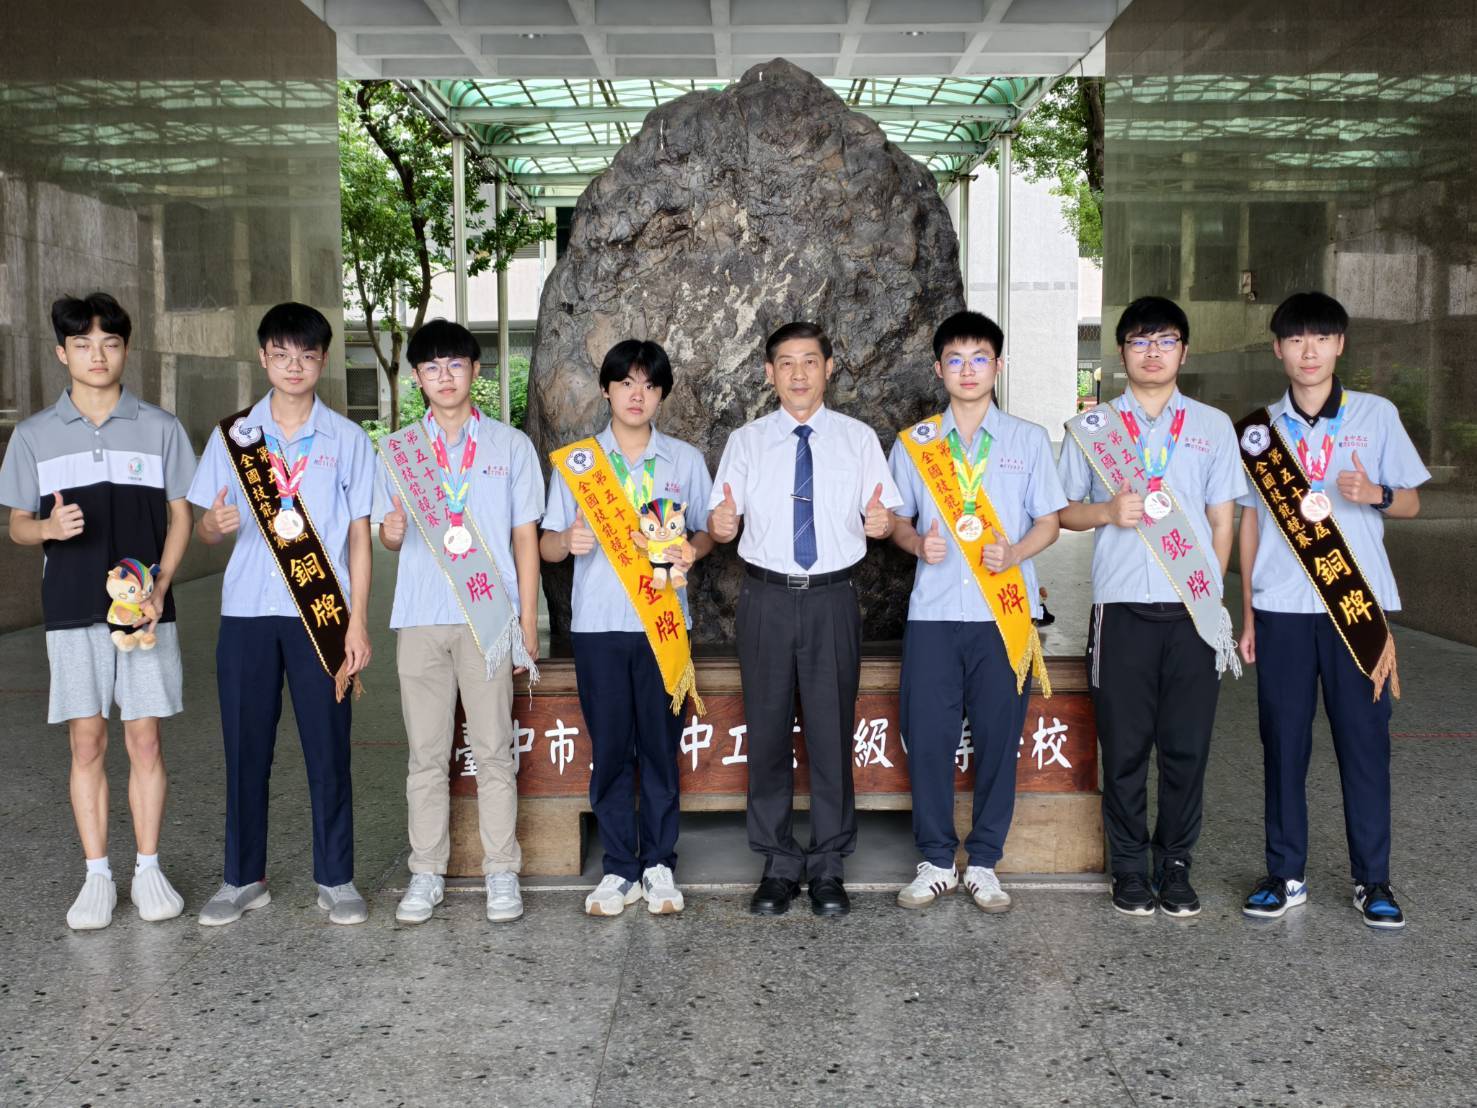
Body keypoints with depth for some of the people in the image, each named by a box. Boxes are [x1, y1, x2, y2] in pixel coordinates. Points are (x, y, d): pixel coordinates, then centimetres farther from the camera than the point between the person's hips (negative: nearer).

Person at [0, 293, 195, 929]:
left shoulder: (159, 428, 5)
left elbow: (180, 516, 7)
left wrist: (158, 590, -7)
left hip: (144, 609, 0)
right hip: (71, 613, 1)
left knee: (144, 739, 2)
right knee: (87, 742, 3)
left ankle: (149, 870, 13)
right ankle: (97, 877, 12)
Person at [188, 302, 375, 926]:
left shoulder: (347, 440, 5)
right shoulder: (232, 436, 9)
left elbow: (358, 537, 4)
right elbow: (203, 530, 12)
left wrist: (358, 623, -3)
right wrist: (214, 526, -13)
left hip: (321, 615, -2)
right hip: (246, 614, 2)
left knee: (328, 749, 1)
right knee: (245, 748, 6)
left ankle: (335, 880, 14)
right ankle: (243, 878, 20)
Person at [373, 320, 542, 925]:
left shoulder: (511, 445, 7)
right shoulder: (397, 448, 11)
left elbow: (525, 538, 7)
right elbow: (387, 533, 14)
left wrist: (528, 621, 2)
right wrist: (391, 531, -11)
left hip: (489, 618, -2)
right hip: (420, 618, 2)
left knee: (493, 751, 1)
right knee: (426, 754, 6)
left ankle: (501, 873, 10)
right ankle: (426, 874, 14)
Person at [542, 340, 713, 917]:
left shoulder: (686, 459, 9)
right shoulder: (575, 461, 8)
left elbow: (706, 531, 12)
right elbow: (547, 544, 6)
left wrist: (690, 549, -10)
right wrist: (569, 540, -16)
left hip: (662, 622, 0)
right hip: (598, 624, 0)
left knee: (661, 747, 3)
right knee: (609, 749, 3)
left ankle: (659, 865, 16)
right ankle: (619, 869, 14)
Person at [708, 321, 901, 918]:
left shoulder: (859, 438, 6)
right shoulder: (746, 441, 7)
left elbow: (885, 516, 2)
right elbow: (722, 519, 1)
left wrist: (880, 522, -21)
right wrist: (719, 525, -22)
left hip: (832, 599, -1)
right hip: (766, 599, 1)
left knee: (832, 731, 3)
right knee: (768, 732, 5)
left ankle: (829, 867, 17)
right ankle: (778, 864, 18)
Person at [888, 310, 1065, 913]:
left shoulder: (1029, 440, 8)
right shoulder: (912, 444, 10)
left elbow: (1048, 521, 7)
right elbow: (899, 521, 13)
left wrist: (1014, 553, -13)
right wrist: (918, 543, -9)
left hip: (1004, 613, 0)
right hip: (933, 613, 1)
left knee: (998, 738, 2)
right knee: (928, 737, -1)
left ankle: (983, 864, 16)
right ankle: (936, 861, 15)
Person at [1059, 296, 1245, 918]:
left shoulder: (1213, 426, 12)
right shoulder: (1091, 427, 9)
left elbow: (1222, 518, 12)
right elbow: (1064, 511, 10)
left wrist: (1213, 594, 5)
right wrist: (1108, 511, -10)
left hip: (1194, 611, 1)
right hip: (1122, 608, -1)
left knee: (1187, 745, 4)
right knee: (1124, 746, 3)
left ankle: (1175, 867, 17)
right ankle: (1129, 868, 15)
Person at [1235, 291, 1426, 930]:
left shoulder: (1376, 415, 5)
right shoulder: (1259, 429, 8)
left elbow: (1410, 503, 9)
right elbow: (1250, 521, 11)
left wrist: (1376, 494, -15)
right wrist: (1247, 615, 8)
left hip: (1358, 605, -1)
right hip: (1281, 608, 1)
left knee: (1365, 738, 1)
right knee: (1283, 739, 4)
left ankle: (1373, 879, 12)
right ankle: (1286, 873, 14)